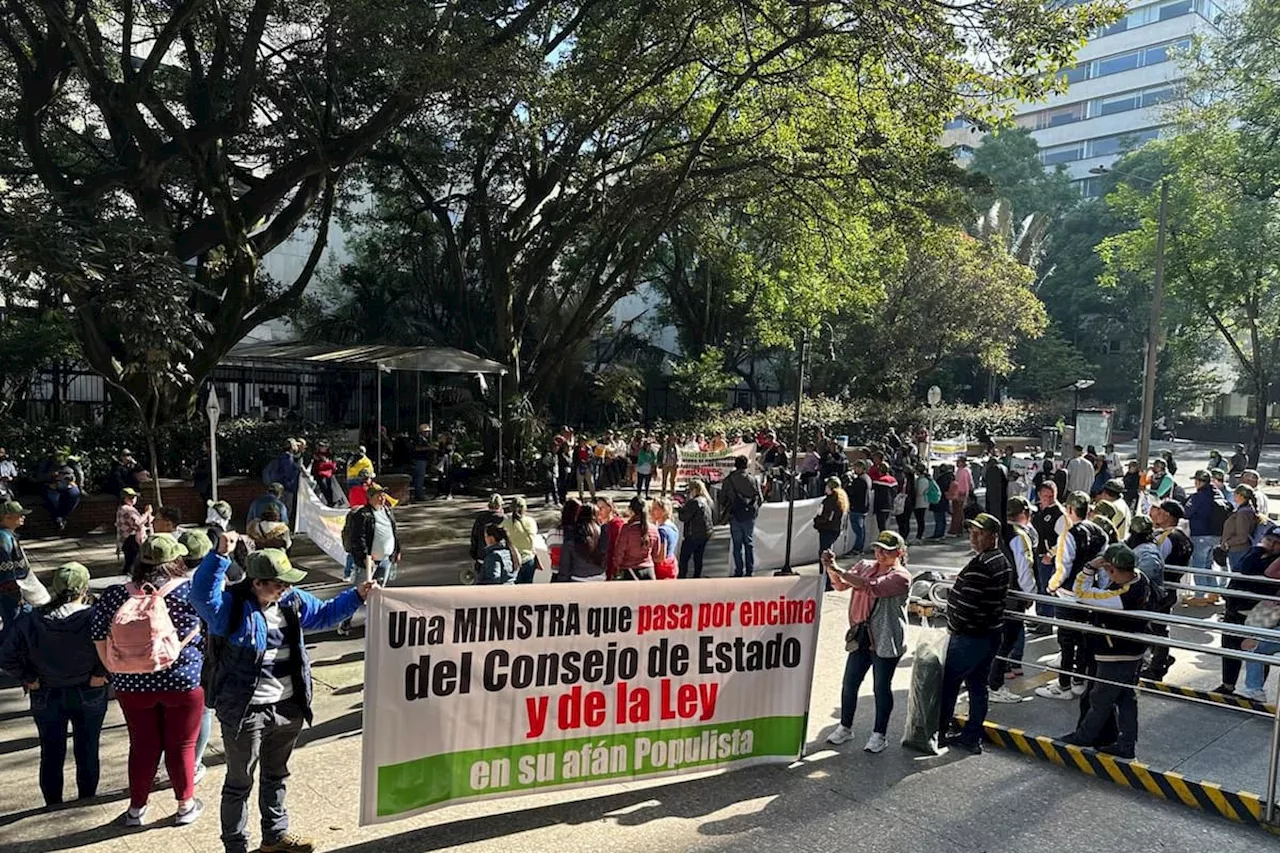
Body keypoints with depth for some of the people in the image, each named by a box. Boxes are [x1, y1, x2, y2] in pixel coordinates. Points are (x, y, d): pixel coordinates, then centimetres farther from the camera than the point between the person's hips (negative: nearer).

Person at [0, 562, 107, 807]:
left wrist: (28, 678, 0)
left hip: (46, 697, 2)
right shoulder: (94, 618, -21)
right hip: (89, 695, -2)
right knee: (87, 751, 15)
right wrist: (101, 673, -13)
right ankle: (86, 803, 29)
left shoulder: (31, 620, -12)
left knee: (51, 754, 18)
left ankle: (54, 806, 31)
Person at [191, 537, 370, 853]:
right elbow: (202, 594, -38)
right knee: (240, 783, 11)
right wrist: (220, 555, -47)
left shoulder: (293, 601, 2)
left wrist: (357, 595, 9)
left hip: (288, 707, 7)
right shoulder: (232, 605, -18)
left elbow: (324, 614, 17)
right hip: (245, 711, -7)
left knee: (276, 776, 25)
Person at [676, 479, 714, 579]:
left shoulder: (694, 502, -19)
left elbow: (684, 517, -20)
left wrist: (680, 508, -2)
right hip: (706, 534, 9)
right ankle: (697, 576, 22)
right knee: (698, 558, 16)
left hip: (693, 535, -9)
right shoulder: (708, 501, 8)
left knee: (684, 558, 1)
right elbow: (713, 519, 16)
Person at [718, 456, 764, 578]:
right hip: (750, 516, 1)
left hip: (735, 517, -1)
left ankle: (739, 571, 6)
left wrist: (724, 513, 16)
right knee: (749, 543, 10)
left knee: (737, 545, 6)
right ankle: (750, 571, 10)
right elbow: (760, 499, 2)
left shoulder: (728, 480, -6)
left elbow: (722, 499, -1)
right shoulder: (753, 480, -4)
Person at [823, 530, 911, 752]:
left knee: (881, 687, 7)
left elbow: (871, 586, -26)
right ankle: (845, 728, 27)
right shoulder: (865, 566, 7)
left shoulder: (901, 577, -12)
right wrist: (831, 569, -20)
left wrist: (838, 570, -31)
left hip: (886, 640, -5)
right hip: (861, 638, 5)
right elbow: (840, 585, 0)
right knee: (849, 684, 10)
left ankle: (879, 734, 23)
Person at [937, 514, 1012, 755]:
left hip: (969, 637, -9)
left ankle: (937, 732, 15)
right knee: (978, 687, 15)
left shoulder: (980, 565, -24)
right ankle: (972, 737, 24)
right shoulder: (1003, 561, 8)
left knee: (948, 685, 4)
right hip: (991, 633, 9)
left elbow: (967, 603, -24)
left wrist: (955, 626, -9)